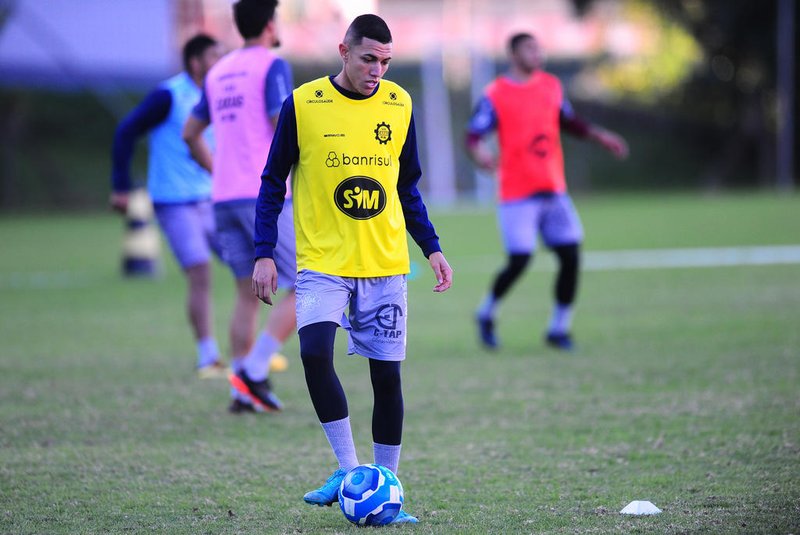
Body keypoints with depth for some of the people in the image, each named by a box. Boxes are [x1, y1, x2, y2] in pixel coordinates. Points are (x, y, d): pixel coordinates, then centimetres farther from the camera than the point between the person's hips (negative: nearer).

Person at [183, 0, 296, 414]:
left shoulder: (219, 72, 17)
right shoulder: (272, 66, -6)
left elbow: (190, 134, 21)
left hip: (224, 197, 7)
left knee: (248, 293, 11)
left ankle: (243, 391, 4)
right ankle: (255, 372, -12)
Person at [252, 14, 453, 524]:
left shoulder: (399, 105, 5)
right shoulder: (303, 104, -4)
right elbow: (273, 182, 3)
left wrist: (432, 248, 8)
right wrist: (265, 253, -4)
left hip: (386, 264, 3)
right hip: (323, 262, -3)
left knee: (387, 373, 1)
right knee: (315, 353, -23)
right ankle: (348, 469, -9)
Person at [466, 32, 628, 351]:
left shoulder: (551, 85, 10)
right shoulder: (495, 95, -6)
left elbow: (569, 121, 26)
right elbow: (474, 135, -10)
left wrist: (599, 136, 18)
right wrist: (479, 153, -31)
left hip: (554, 191, 6)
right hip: (517, 194, -5)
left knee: (571, 256, -3)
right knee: (519, 260, -11)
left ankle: (559, 328, 10)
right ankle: (486, 314, 15)